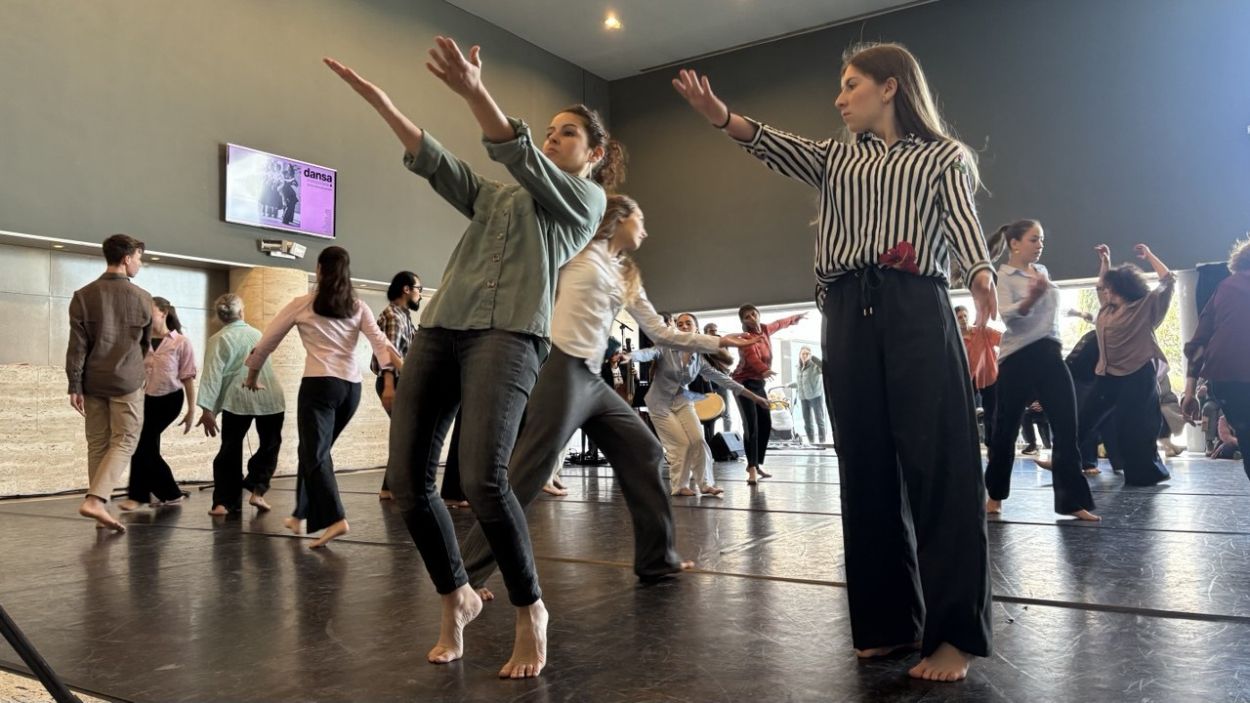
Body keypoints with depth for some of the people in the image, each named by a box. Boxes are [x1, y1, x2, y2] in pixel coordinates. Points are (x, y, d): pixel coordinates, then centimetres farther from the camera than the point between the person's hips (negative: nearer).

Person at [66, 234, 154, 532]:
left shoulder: (83, 295, 1)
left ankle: (100, 507, 11)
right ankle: (95, 500, -15)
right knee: (124, 442, 0)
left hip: (93, 382, 3)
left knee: (97, 445, 9)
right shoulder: (141, 297, -1)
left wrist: (75, 386, 1)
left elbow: (77, 345, -2)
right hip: (127, 381, -3)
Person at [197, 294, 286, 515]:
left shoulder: (218, 340, 1)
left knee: (230, 451, 9)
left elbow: (212, 375, -8)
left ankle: (225, 501, 5)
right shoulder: (257, 334, 15)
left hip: (238, 399, -2)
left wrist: (207, 409, -12)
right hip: (270, 398, 3)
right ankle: (257, 491, 3)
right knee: (269, 447, 16)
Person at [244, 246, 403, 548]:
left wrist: (253, 375, 26)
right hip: (351, 387, 5)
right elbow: (380, 342, -3)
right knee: (313, 450, 19)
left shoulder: (302, 304, 4)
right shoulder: (358, 306, 10)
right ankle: (301, 515, 27)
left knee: (315, 454, -4)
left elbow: (267, 342, 11)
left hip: (320, 384, -5)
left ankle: (335, 519, -21)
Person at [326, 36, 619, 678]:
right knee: (406, 479, -3)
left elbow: (521, 154, -4)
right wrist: (380, 101, 7)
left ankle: (530, 611, 0)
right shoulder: (496, 198, 30)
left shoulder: (585, 199, 13)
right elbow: (434, 162, 19)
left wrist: (474, 93, -18)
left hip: (509, 331, -6)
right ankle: (457, 598, 20)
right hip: (439, 327, 6)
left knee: (482, 479, -23)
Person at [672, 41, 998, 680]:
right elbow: (779, 148, 4)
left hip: (918, 311, -4)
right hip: (848, 317, 4)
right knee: (866, 469, 4)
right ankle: (888, 621, 14)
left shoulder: (944, 155, 13)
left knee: (938, 465, -7)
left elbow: (962, 218, -5)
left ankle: (955, 632, 0)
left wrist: (982, 275, -27)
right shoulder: (836, 157, 23)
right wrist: (723, 118, -16)